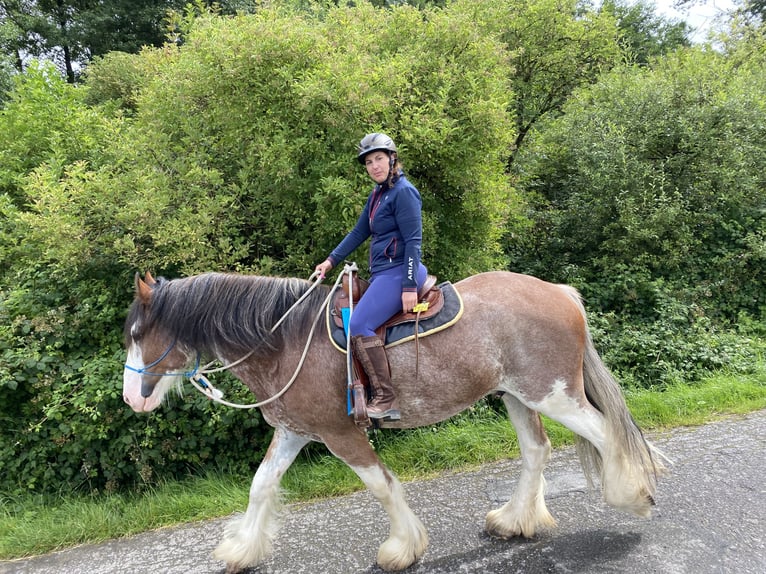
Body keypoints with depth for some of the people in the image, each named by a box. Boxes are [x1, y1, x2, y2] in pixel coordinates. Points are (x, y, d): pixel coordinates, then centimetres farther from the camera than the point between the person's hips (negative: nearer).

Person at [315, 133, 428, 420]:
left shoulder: (403, 192, -12)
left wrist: (409, 287, -21)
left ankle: (386, 399, -13)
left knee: (359, 325, -19)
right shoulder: (377, 193, 15)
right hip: (382, 273, 10)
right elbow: (359, 232, 21)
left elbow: (414, 241, -17)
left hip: (399, 272, -10)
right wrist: (331, 260, 16)